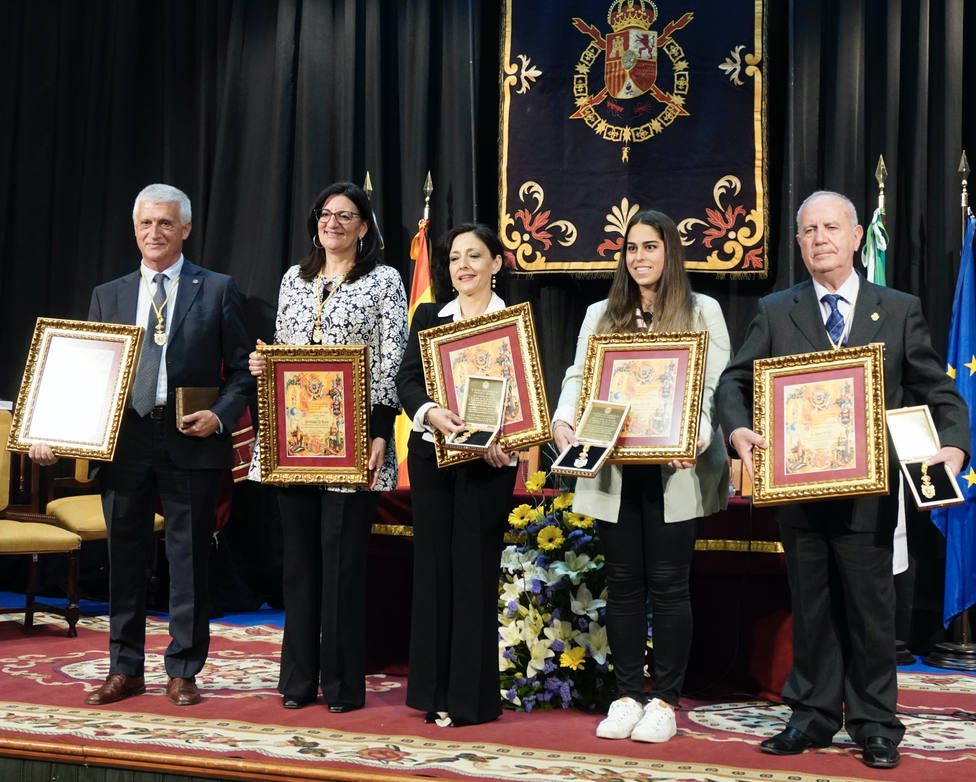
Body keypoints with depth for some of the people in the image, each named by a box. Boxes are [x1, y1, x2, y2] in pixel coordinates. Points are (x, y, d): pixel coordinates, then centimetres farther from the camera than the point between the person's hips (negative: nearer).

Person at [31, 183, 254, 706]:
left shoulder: (217, 291, 3)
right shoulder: (107, 296, 13)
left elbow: (241, 370, 2)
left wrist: (220, 417, -14)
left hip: (191, 446, -3)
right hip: (124, 443, 3)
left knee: (188, 562, 5)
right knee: (123, 561, 9)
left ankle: (183, 672, 16)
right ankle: (125, 670, 22)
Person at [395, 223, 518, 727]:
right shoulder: (429, 317, 11)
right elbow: (406, 379, 0)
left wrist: (500, 439, -21)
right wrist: (432, 414, -21)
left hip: (487, 458, -3)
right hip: (429, 454, 3)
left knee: (473, 568, -2)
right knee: (432, 565, 6)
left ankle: (470, 698, 5)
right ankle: (434, 690, 15)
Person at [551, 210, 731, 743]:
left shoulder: (702, 311, 6)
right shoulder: (600, 315, 15)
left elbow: (717, 385, -3)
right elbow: (578, 377, 6)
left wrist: (697, 435, -22)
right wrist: (563, 419, -15)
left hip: (675, 471, -3)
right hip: (613, 471, 3)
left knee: (669, 584, 1)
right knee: (623, 583, 7)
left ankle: (664, 700, 11)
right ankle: (627, 696, 17)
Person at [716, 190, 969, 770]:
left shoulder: (900, 310, 4)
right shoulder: (775, 313, 6)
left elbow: (939, 393, 5)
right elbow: (735, 382, 4)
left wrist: (954, 445, -12)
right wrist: (739, 429, -15)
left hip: (867, 492, -1)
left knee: (870, 608, 6)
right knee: (811, 608, 11)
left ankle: (875, 724, 19)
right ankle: (813, 716, 23)